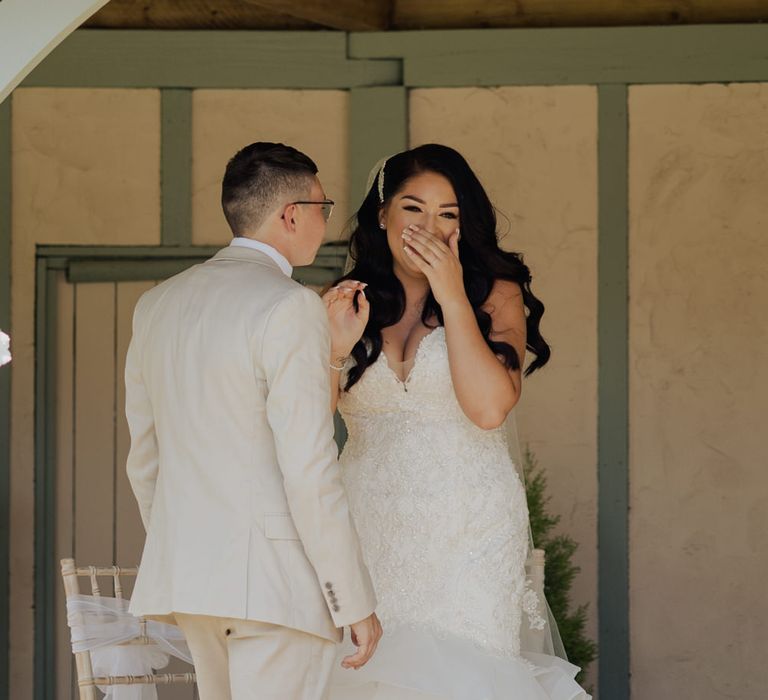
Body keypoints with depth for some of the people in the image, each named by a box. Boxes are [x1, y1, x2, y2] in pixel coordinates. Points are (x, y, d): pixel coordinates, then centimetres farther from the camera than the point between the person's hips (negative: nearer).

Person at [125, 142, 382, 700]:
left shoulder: (157, 304, 11)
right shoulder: (289, 307, -12)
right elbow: (308, 469, -17)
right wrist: (356, 601, -12)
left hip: (186, 571, 8)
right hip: (277, 579, -8)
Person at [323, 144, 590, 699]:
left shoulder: (496, 296, 2)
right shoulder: (349, 302, 8)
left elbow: (489, 407, -14)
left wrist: (452, 296, -12)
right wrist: (335, 350, -13)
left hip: (469, 539, -2)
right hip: (370, 536, 2)